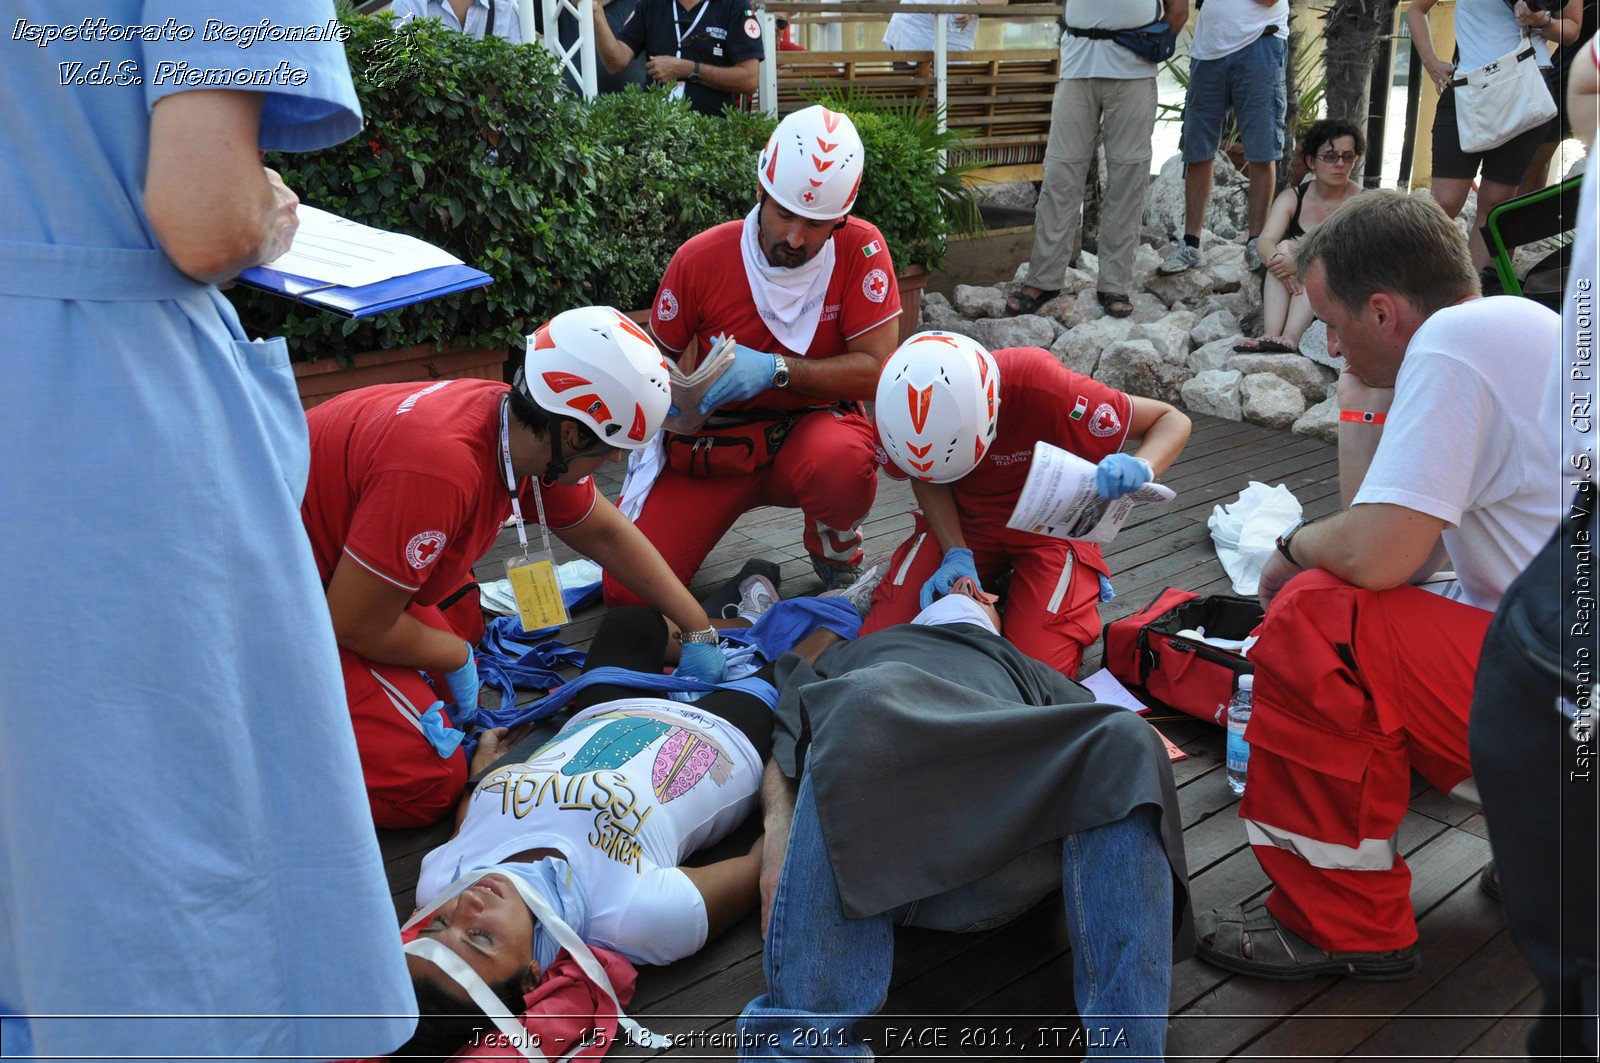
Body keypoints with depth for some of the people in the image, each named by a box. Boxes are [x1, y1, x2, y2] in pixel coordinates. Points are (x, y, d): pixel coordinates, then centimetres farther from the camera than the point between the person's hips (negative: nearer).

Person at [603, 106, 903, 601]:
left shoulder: (860, 249, -13)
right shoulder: (700, 259, -11)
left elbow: (877, 370, -17)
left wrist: (774, 369, -28)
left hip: (811, 429, -1)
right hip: (713, 445, 1)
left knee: (842, 460, -39)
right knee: (628, 590, -13)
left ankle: (837, 557, -2)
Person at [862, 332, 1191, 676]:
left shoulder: (1041, 387, -35)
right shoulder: (898, 398, -27)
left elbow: (1172, 421, -24)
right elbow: (926, 479, -7)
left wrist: (1141, 468, -46)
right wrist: (955, 553, -22)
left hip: (1048, 528, -3)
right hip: (961, 524, 3)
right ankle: (991, 581, 14)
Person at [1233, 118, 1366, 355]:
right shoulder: (1291, 198, 5)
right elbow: (1265, 241, -12)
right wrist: (1276, 259, -37)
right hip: (1284, 293, 2)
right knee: (1285, 247, -24)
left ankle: (1290, 339, -51)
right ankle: (1270, 335, -45)